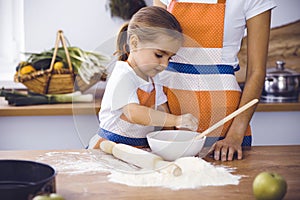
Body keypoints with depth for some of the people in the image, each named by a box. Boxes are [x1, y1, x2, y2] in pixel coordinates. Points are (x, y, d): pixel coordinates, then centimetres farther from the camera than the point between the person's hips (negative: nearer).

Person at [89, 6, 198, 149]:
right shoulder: (123, 77, -18)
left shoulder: (153, 77, 11)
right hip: (112, 147, -6)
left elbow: (161, 110, 16)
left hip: (143, 146, 7)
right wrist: (176, 120, -35)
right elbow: (134, 113, -31)